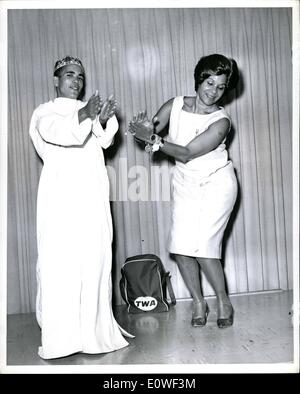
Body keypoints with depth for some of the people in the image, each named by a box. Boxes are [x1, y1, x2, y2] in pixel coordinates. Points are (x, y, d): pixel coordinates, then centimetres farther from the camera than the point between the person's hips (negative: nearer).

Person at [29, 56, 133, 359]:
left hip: (92, 194, 4)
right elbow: (54, 131, -13)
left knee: (95, 259, -1)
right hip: (62, 194, -3)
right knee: (60, 260, -8)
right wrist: (85, 115, -30)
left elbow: (104, 140, 4)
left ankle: (93, 328, 7)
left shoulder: (91, 111, 23)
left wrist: (103, 121, -18)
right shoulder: (45, 112, 12)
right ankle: (59, 334, -3)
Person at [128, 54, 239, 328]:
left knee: (203, 246, -13)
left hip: (216, 184, -4)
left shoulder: (221, 121, -15)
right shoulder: (175, 105, -3)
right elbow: (144, 135, -3)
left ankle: (224, 301, 11)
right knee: (180, 246, -4)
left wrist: (153, 138, -28)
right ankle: (198, 302, 16)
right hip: (185, 184, 4)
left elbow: (186, 154, -21)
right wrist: (148, 129, -26)